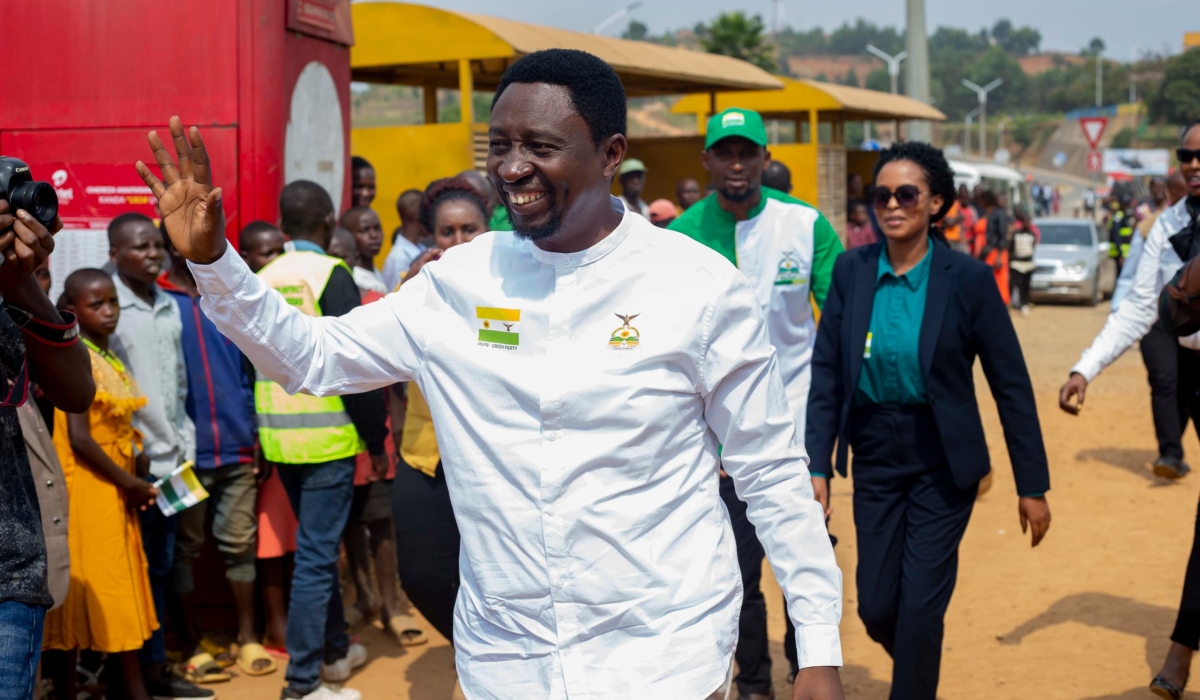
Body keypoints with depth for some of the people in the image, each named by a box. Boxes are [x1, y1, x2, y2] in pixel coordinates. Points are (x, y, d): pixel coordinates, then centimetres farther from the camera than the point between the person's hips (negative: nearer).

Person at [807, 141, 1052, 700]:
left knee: (920, 607, -3)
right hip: (875, 455, 3)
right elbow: (826, 371, 0)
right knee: (876, 606, 9)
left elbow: (1011, 384, -7)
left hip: (942, 460, -3)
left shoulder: (968, 278, -11)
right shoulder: (852, 270, -3)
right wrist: (818, 464, -5)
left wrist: (1032, 485, -5)